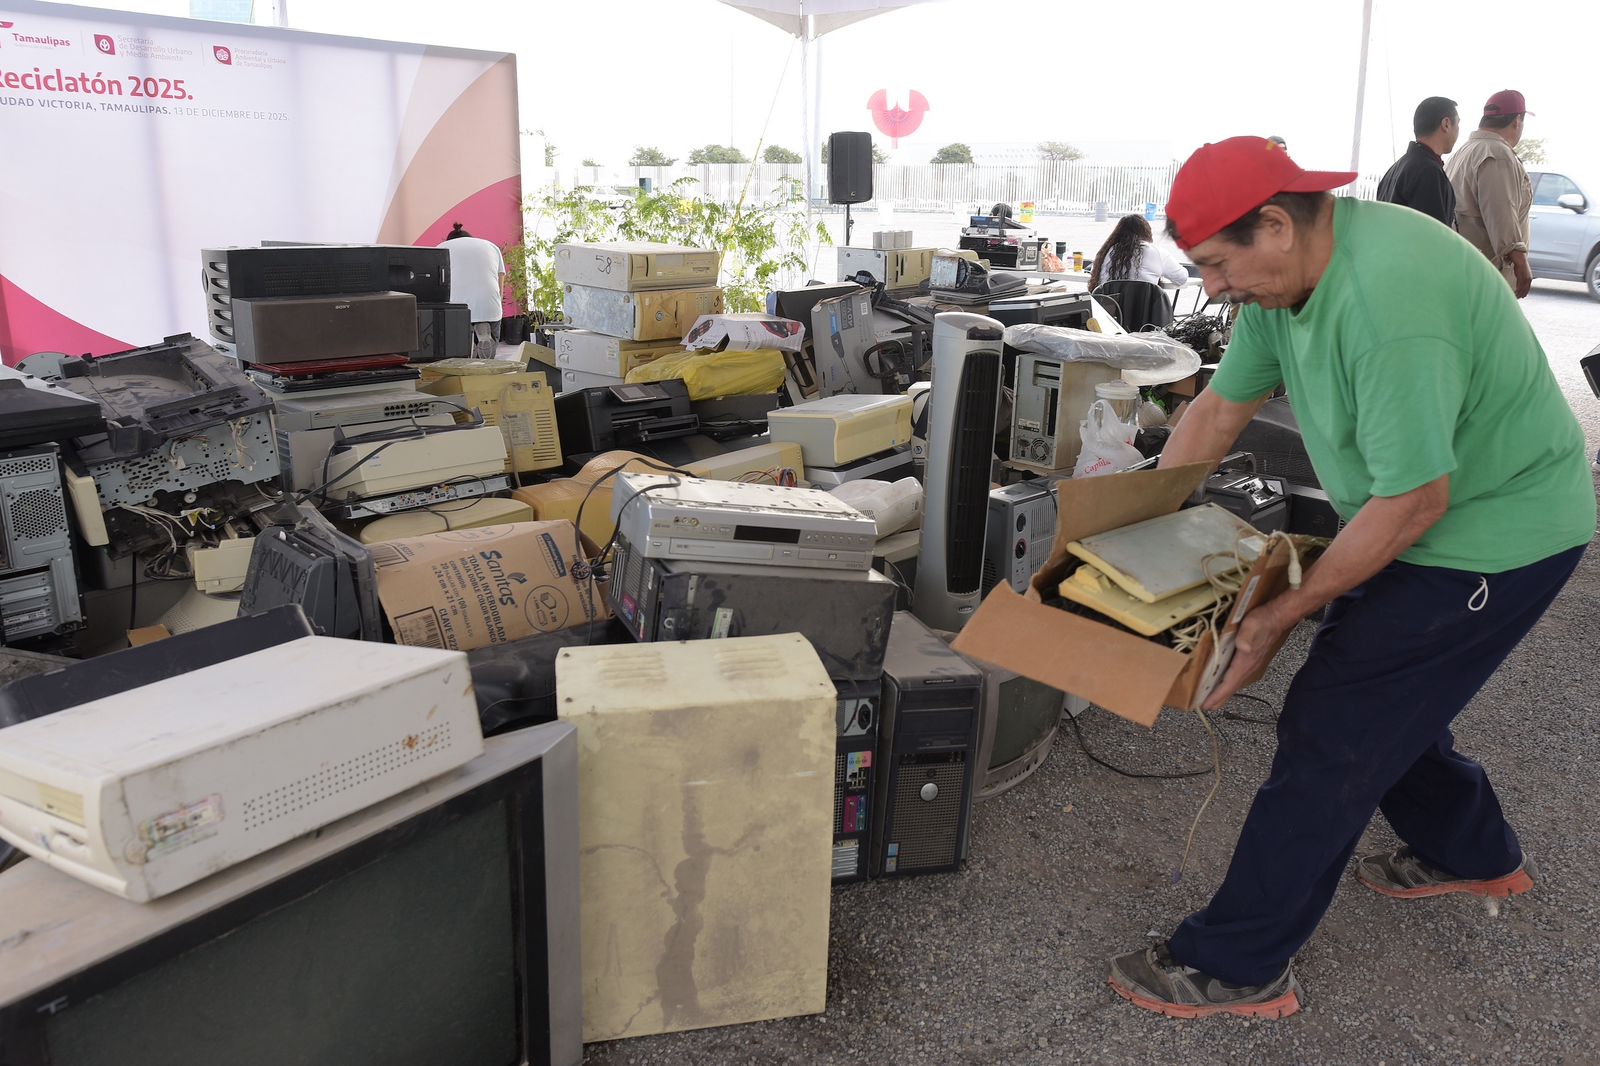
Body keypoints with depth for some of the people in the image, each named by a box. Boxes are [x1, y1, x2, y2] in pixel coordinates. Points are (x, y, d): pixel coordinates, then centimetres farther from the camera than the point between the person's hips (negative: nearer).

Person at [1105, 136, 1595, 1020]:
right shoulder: (1289, 271, -4)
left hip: (1495, 535, -9)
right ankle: (1473, 855, 47)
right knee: (1381, 694, 22)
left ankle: (1237, 966, 5)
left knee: (1329, 732, -7)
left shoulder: (1387, 304, -33)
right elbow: (1218, 409, 3)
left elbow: (1412, 504, -29)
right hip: (1430, 515, 9)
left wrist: (1282, 614, -21)